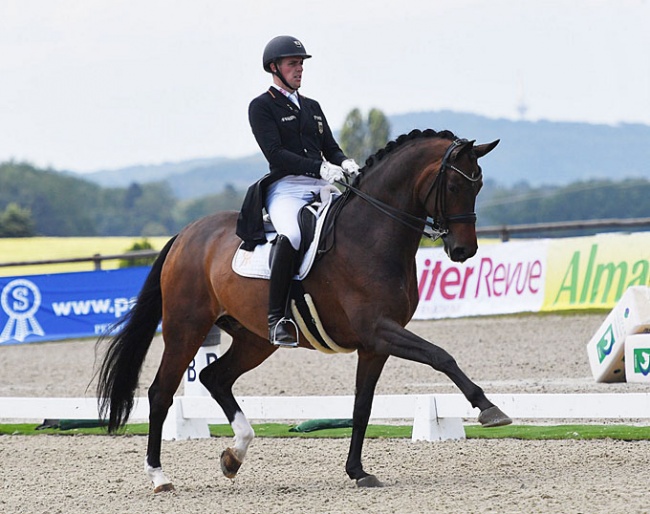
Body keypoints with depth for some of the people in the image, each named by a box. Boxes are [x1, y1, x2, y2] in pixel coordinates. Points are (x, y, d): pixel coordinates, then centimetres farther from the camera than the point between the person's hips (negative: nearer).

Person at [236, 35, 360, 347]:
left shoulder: (312, 107, 25)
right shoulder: (261, 107, 3)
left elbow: (331, 148, 21)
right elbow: (275, 154, -10)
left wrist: (345, 164, -4)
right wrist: (319, 167, -22)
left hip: (322, 188, 7)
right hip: (285, 188, -7)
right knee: (291, 235, -38)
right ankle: (276, 317, -31)